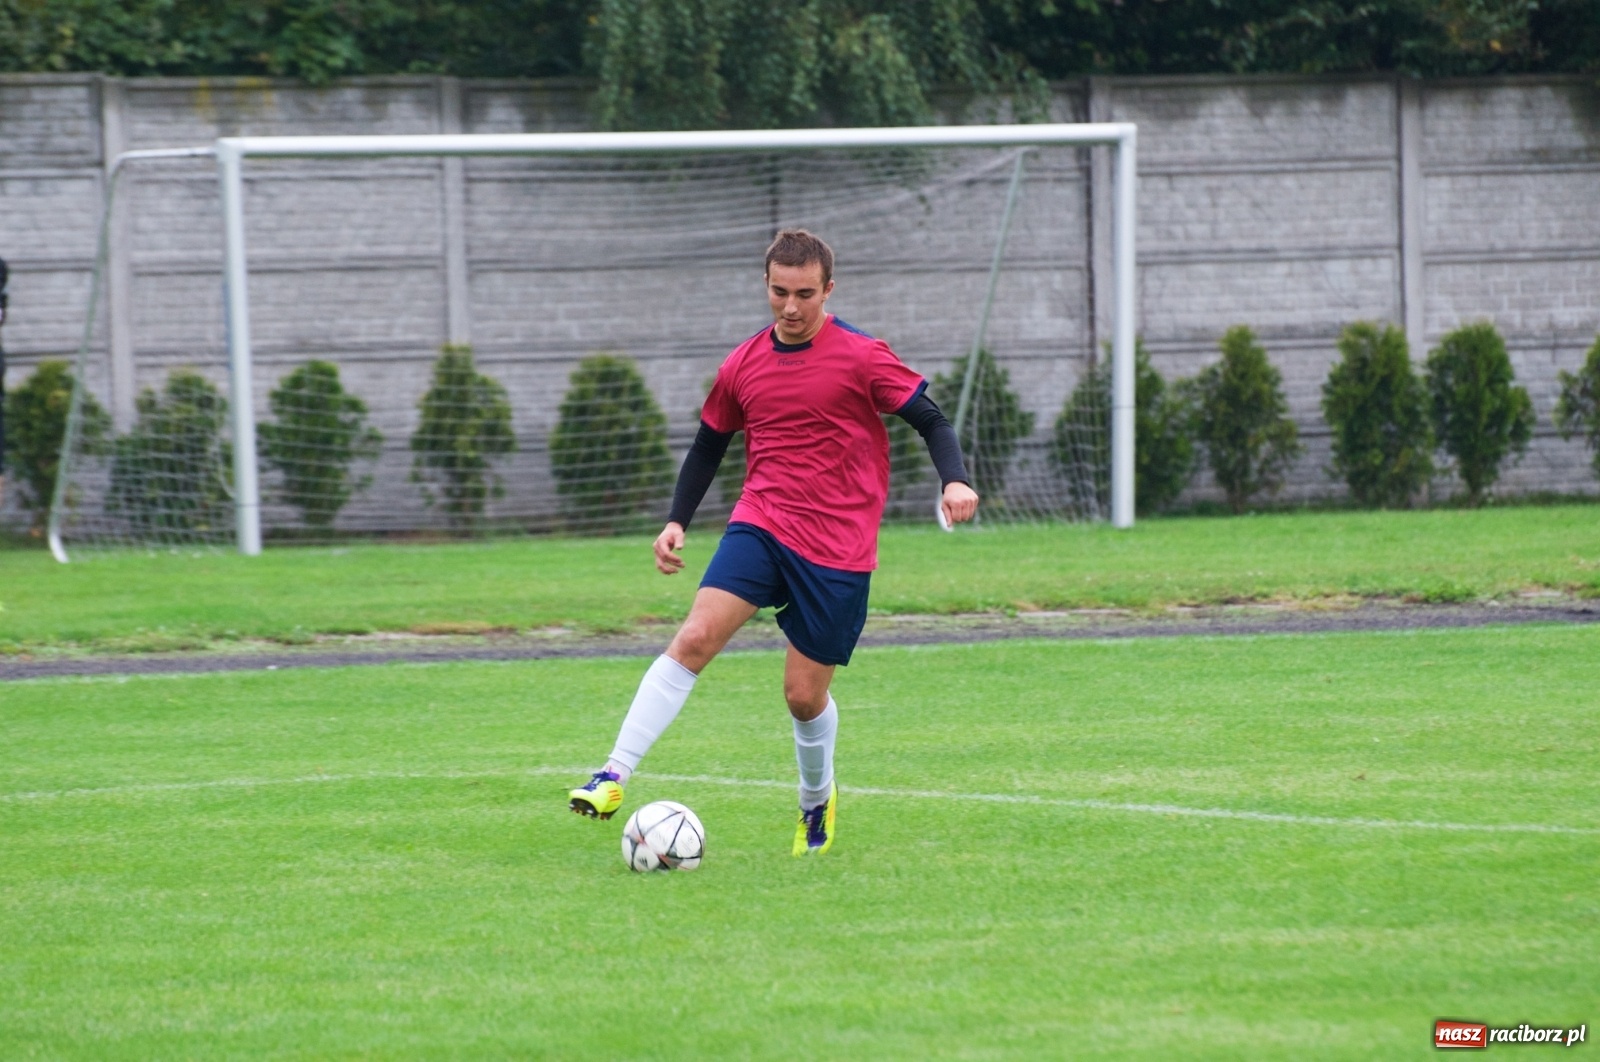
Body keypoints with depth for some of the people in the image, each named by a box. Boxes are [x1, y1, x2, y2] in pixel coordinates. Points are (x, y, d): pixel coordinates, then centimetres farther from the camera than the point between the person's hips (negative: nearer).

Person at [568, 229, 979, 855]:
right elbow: (709, 444, 19)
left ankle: (818, 800, 33)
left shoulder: (861, 357, -5)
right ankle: (615, 777, -24)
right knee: (695, 638, -19)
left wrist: (955, 481, -23)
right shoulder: (744, 365, 8)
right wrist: (677, 521, 9)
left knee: (805, 694, 3)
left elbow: (930, 422, -5)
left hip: (837, 549, -3)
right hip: (761, 523, 3)